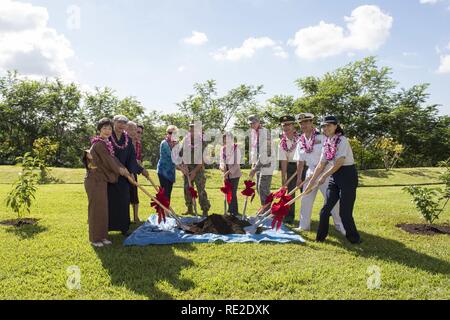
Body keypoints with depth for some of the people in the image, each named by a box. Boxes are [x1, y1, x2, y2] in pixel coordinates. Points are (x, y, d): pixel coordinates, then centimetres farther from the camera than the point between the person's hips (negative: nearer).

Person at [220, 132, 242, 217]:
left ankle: (235, 212, 5)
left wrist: (229, 172, -21)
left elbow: (237, 164, -14)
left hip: (234, 174, -5)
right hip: (227, 174, 5)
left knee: (233, 193, -6)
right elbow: (222, 161, 6)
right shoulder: (223, 149, 1)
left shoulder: (236, 148, -13)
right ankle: (231, 210, 24)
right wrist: (222, 167, -15)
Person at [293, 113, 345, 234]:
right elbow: (300, 161, 11)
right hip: (310, 172, 6)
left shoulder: (321, 137, -9)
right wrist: (299, 177, 10)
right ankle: (304, 225, 22)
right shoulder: (301, 142, 6)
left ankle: (340, 225, 12)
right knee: (306, 199, 9)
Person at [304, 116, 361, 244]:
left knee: (345, 211, -3)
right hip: (335, 176, 7)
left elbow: (339, 163, -18)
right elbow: (321, 165, 9)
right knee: (326, 208, 8)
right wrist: (311, 183, 8)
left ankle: (354, 238, 16)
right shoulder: (327, 143, 8)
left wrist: (324, 176, -9)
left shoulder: (342, 140, -14)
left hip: (348, 175, -7)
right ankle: (321, 236, 20)